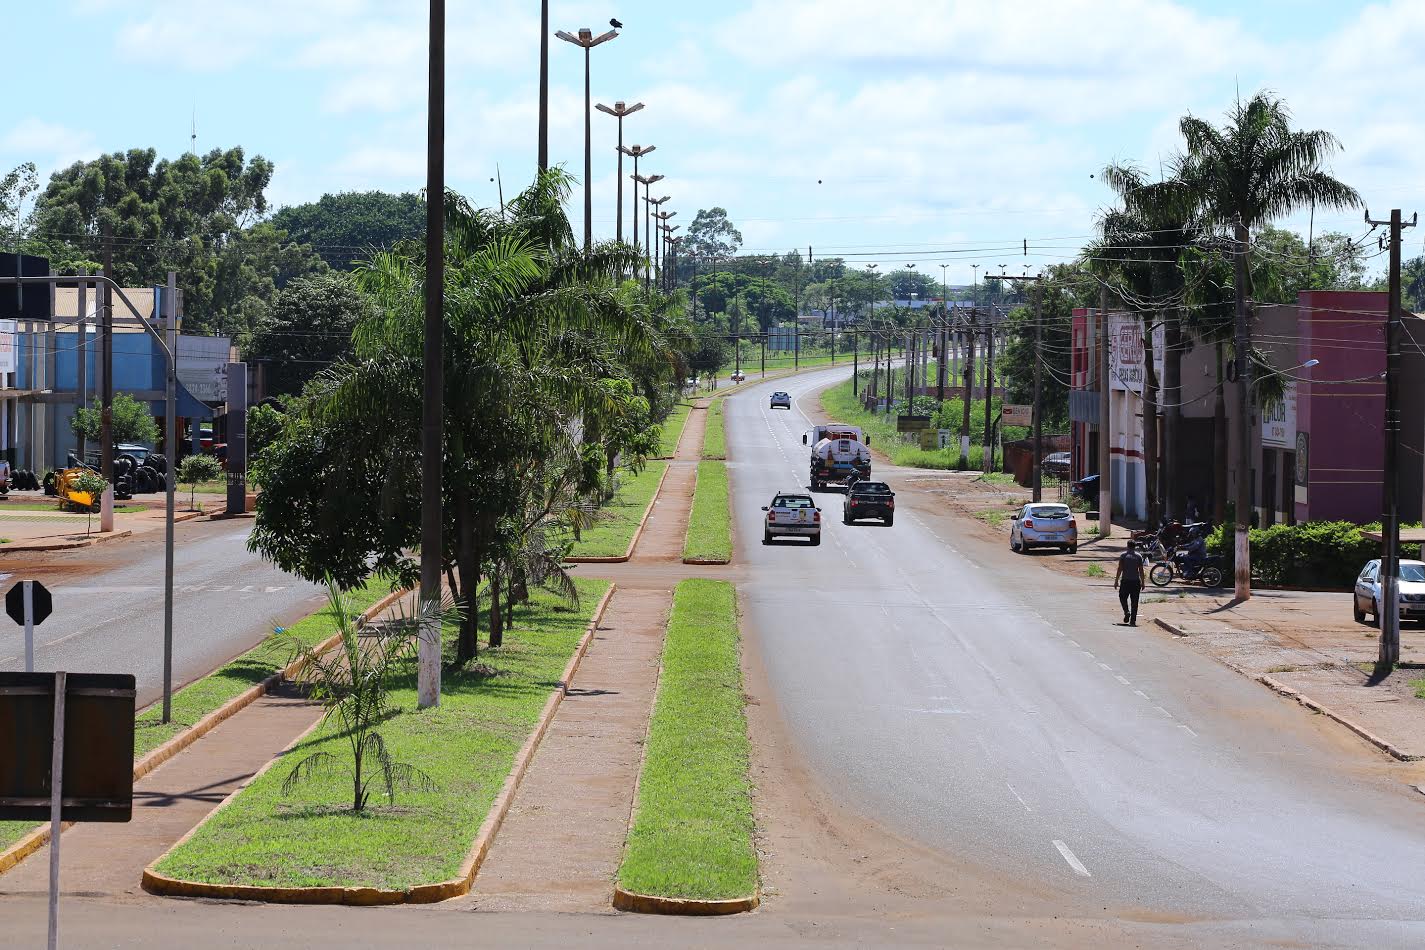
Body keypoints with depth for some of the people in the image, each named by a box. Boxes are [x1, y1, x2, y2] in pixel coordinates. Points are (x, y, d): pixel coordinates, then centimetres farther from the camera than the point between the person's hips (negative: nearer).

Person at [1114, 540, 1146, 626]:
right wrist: (1142, 582, 8)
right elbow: (1141, 570, 1)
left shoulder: (1123, 555, -2)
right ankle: (1133, 621, 2)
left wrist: (1116, 580, 1)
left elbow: (1120, 569, -4)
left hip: (1125, 580, -1)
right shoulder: (1139, 556, 3)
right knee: (1134, 601, 4)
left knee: (1123, 597, 15)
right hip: (1136, 581, 1)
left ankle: (1126, 611, -10)